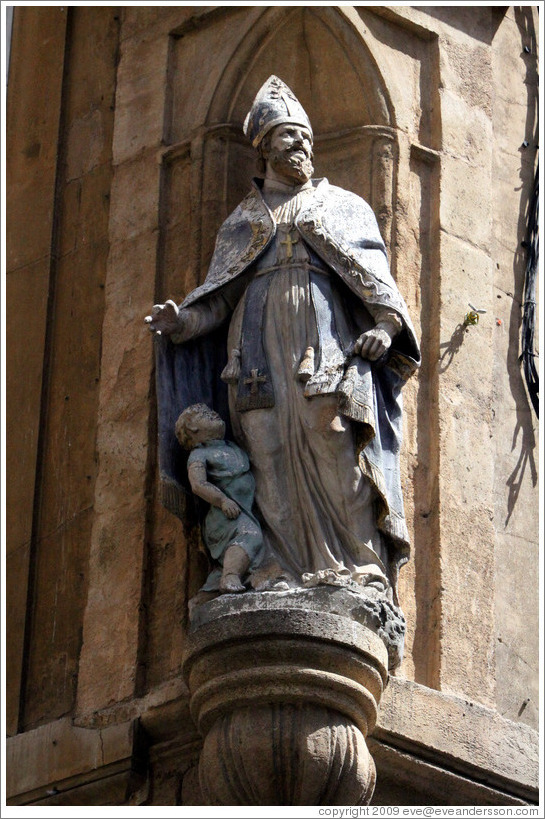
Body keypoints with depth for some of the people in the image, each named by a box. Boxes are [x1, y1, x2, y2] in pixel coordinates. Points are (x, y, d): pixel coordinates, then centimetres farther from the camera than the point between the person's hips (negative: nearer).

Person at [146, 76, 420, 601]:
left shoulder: (343, 207, 22)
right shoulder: (242, 221, 26)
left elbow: (375, 277, 11)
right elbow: (219, 297, 17)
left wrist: (385, 324, -9)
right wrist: (181, 322, -4)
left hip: (330, 346, -2)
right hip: (261, 352, 2)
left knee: (335, 446, -18)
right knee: (271, 456, -12)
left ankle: (360, 570, -22)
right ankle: (285, 577, -18)